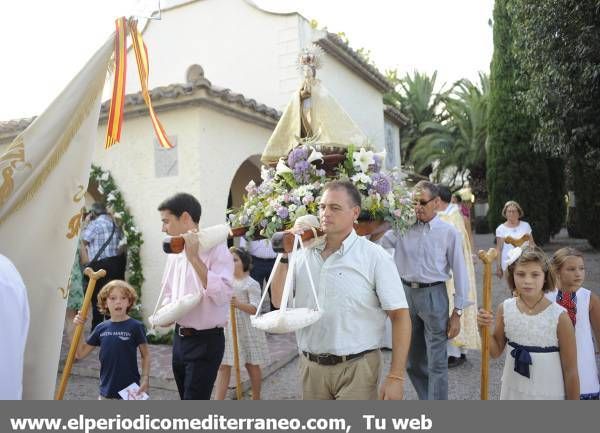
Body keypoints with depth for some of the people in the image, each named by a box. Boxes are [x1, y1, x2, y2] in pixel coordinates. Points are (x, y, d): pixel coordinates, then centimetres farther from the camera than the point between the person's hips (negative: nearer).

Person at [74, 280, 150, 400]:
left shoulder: (135, 326, -10)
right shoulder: (101, 328, 2)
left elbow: (145, 355, -3)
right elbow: (80, 353, 8)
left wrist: (145, 379, -12)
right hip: (106, 390, 5)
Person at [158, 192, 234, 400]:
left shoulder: (216, 249, -17)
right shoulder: (174, 252, 7)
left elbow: (223, 295, -30)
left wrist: (194, 258, -30)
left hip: (206, 341, -8)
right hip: (179, 338, 8)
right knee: (186, 396, 20)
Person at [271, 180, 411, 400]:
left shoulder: (375, 257, -9)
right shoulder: (304, 255, 4)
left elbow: (400, 316, -9)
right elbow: (278, 301, 2)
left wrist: (396, 377, -13)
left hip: (355, 368, -4)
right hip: (311, 366, 5)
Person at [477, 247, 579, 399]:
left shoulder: (559, 317, -17)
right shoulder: (505, 309, -8)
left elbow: (570, 370, -9)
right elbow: (495, 352, 3)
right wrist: (486, 330, -15)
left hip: (549, 394, -3)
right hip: (513, 392, 3)